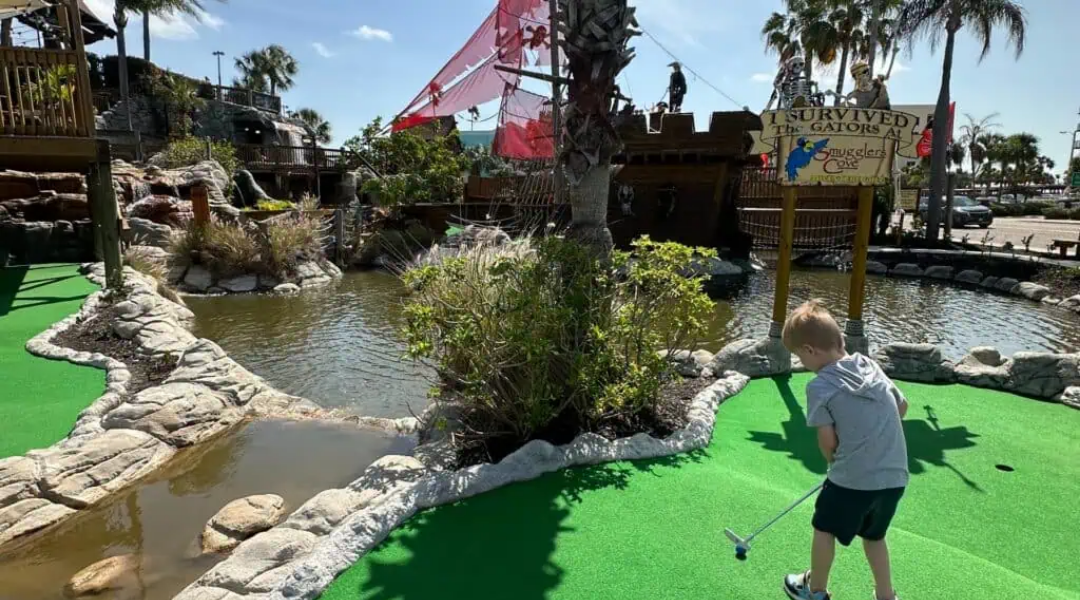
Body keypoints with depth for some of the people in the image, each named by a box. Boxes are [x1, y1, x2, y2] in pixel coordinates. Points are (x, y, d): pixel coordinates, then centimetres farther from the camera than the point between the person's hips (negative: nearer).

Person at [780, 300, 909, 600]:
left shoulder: (819, 387, -15)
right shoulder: (871, 365, 3)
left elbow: (828, 440, -12)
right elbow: (902, 406, 15)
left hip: (852, 479, -6)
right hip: (895, 476, 6)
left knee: (824, 528, 17)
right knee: (874, 535, 26)